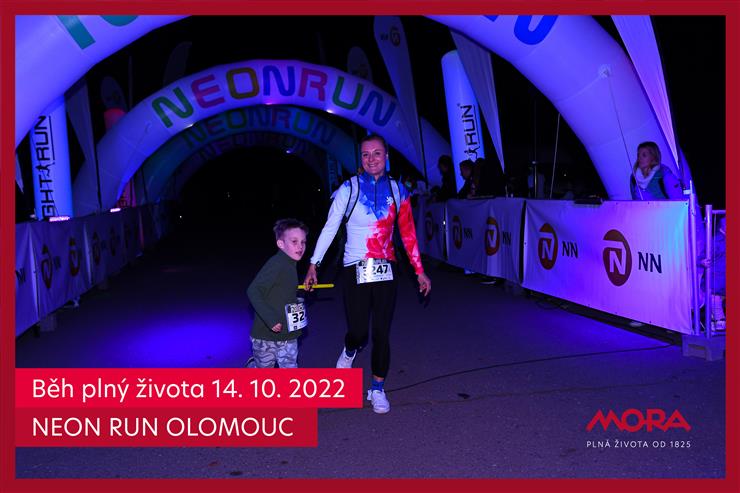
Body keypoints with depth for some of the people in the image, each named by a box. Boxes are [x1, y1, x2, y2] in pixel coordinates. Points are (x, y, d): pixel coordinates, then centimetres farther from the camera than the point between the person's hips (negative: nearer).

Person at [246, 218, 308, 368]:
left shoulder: (291, 266, 6)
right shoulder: (276, 264, -21)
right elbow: (253, 291, -28)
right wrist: (270, 319, -31)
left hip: (287, 334, 7)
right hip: (266, 335, -7)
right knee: (263, 368, 15)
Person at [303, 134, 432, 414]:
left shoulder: (397, 190, 4)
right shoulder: (349, 188, -3)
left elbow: (408, 234, 9)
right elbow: (330, 228, -3)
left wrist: (419, 272, 8)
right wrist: (313, 264, -7)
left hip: (385, 270, 2)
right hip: (355, 270, -2)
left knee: (381, 333, 2)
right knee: (358, 332, -4)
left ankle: (377, 390, 20)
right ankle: (349, 351, 34)